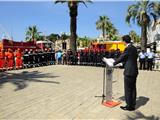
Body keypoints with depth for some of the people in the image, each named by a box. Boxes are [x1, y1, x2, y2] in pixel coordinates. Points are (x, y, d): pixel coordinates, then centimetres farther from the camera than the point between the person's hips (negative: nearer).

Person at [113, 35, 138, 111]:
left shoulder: (128, 48, -16)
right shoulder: (134, 48, 11)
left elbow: (121, 57, -11)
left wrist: (114, 63, 5)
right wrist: (117, 61, 20)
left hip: (129, 72, -9)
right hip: (134, 71, 9)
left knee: (128, 89, 2)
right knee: (133, 88, 15)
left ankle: (129, 106, 13)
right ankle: (133, 105, 26)